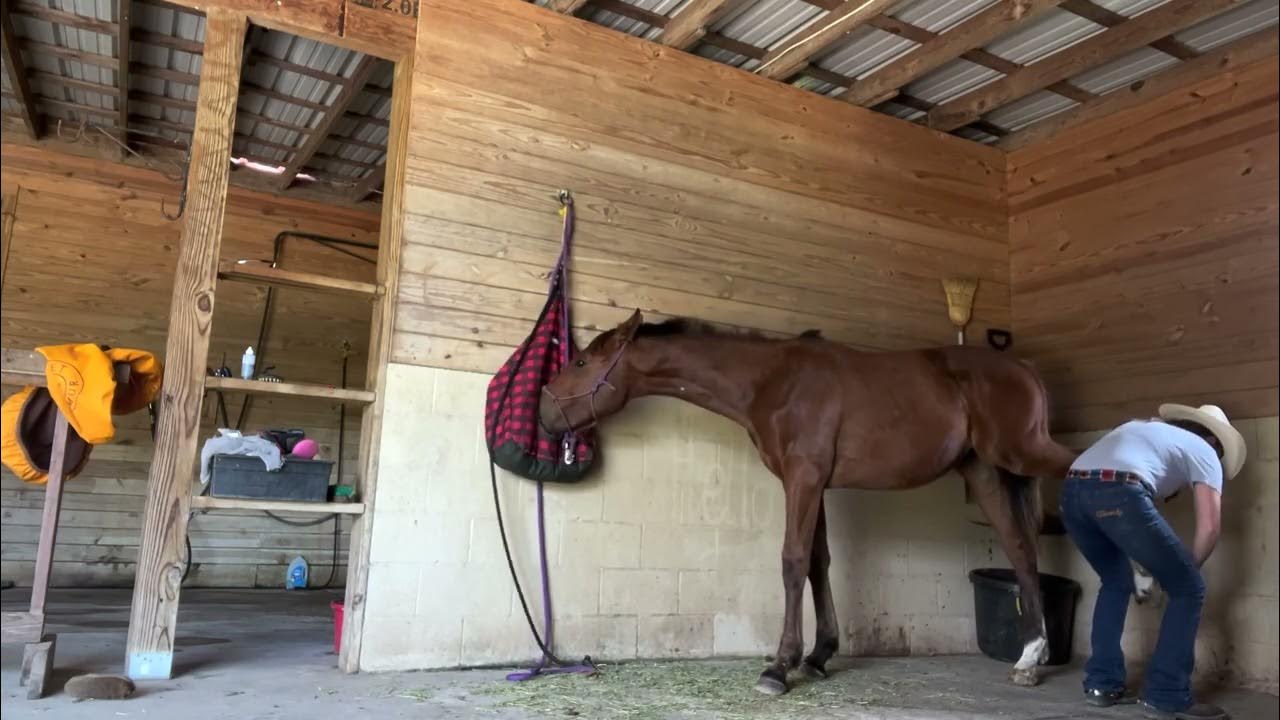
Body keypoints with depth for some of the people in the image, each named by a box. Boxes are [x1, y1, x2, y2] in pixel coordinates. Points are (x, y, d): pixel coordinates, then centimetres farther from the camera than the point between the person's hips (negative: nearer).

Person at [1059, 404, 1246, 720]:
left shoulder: (1142, 426, 40)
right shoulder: (1205, 451, 23)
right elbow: (1209, 527, 13)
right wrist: (1186, 570, 29)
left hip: (1072, 489, 7)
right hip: (1119, 493, -6)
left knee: (1116, 583, 29)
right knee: (1188, 589, 13)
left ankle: (1101, 683, 29)